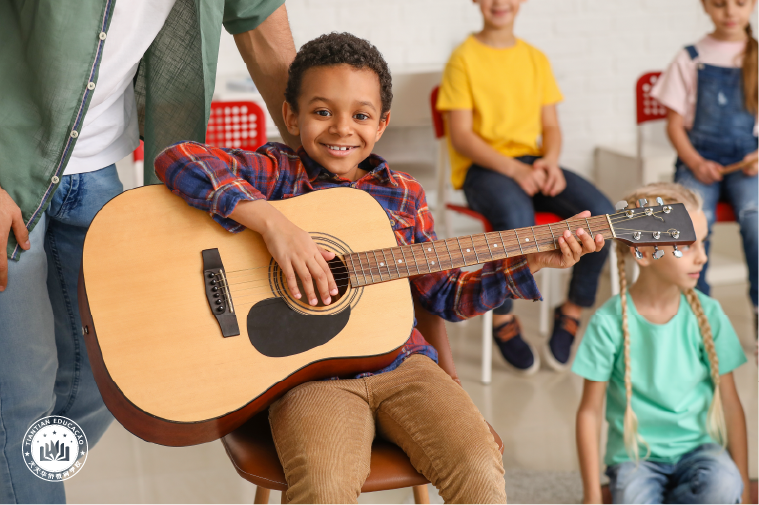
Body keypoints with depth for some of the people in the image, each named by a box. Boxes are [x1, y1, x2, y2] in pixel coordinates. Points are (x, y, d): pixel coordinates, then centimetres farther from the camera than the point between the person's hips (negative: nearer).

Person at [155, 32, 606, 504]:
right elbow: (178, 161, -15)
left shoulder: (402, 194, 14)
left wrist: (529, 261, 9)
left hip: (399, 360, 4)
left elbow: (447, 296, 20)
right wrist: (271, 220, -23)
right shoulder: (280, 173, 2)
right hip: (310, 371, -3)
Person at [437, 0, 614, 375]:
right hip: (481, 167, -5)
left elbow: (550, 126, 14)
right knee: (516, 218, -38)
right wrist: (513, 169, -21)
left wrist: (551, 161, -10)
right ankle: (502, 320, -13)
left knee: (601, 212, -22)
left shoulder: (536, 59, 14)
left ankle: (572, 309, -1)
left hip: (531, 162, 5)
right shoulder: (464, 58, -2)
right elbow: (461, 136, -8)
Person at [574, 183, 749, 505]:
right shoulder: (610, 322, -11)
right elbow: (590, 411, -4)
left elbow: (730, 403, 2)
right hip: (635, 453, -2)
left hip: (696, 446, 2)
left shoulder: (707, 315, -4)